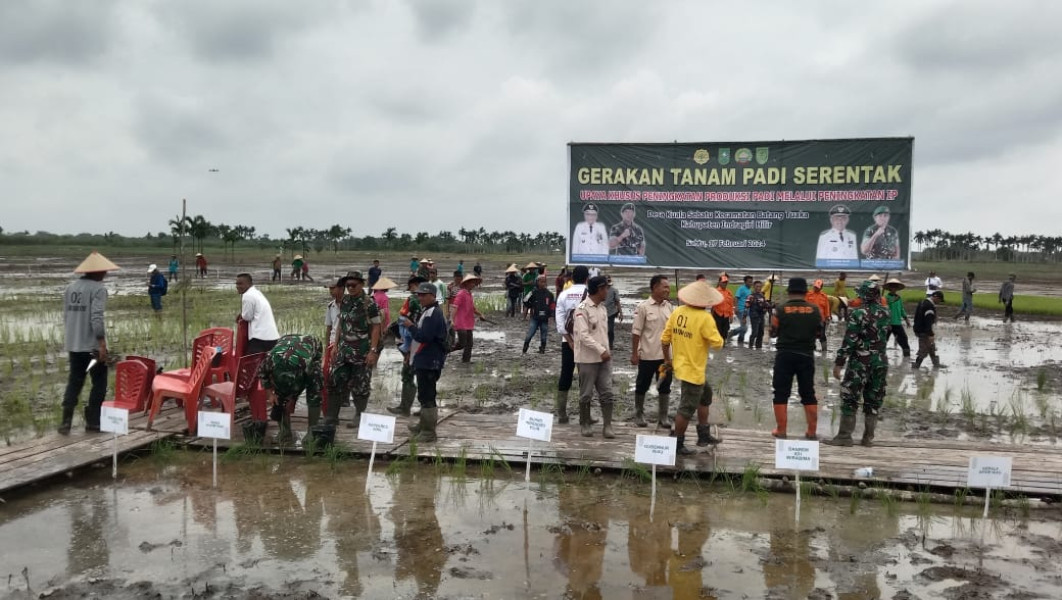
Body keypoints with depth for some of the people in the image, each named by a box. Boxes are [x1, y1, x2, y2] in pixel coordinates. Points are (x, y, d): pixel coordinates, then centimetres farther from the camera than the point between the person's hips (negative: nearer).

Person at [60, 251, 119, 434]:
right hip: (92, 344, -6)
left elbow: (66, 316, 14)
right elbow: (96, 318, -19)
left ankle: (66, 420, 5)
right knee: (99, 383, 5)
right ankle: (92, 420, 7)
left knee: (74, 382, 12)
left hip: (73, 344, 7)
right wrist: (102, 344, -18)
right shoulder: (98, 288, -11)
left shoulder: (70, 287, 10)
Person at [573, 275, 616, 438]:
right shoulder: (582, 308, -14)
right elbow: (583, 335, -19)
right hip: (587, 358, -7)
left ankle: (607, 426, 5)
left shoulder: (602, 307, 11)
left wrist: (606, 351, 6)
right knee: (586, 394, 5)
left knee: (607, 393, 2)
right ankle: (585, 425, 18)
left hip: (603, 357, 7)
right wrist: (601, 351, -21)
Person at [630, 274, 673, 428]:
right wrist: (634, 353, -11)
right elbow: (636, 332, -10)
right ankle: (639, 415, 23)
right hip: (647, 355, -4)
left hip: (665, 355, 5)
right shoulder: (643, 307, -11)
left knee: (665, 387, 9)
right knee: (642, 386, 8)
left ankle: (663, 416, 20)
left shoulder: (669, 307, 4)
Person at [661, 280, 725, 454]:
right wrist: (714, 333, 1)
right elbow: (717, 343, -20)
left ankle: (704, 434, 34)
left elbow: (665, 339, 4)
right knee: (687, 408, 5)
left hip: (680, 365, 8)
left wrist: (667, 360, 17)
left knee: (705, 393, 26)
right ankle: (677, 444, 16)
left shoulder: (677, 312, -1)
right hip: (693, 370, -8)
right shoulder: (704, 318, -21)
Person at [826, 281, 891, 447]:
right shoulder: (886, 314, 4)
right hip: (880, 362, 6)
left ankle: (844, 436, 1)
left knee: (849, 399, 0)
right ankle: (868, 437, 14)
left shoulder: (858, 314, -13)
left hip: (860, 362, -5)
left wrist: (839, 363, -11)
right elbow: (885, 337, 17)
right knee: (873, 401, 10)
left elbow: (849, 341, -15)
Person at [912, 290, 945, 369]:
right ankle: (916, 365, 3)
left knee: (932, 348, 20)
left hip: (919, 329, 11)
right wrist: (931, 335, -25)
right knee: (924, 350, -3)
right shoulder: (929, 306, -22)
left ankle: (936, 364, 30)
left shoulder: (923, 302, 11)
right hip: (923, 332, -11)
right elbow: (928, 322, -27)